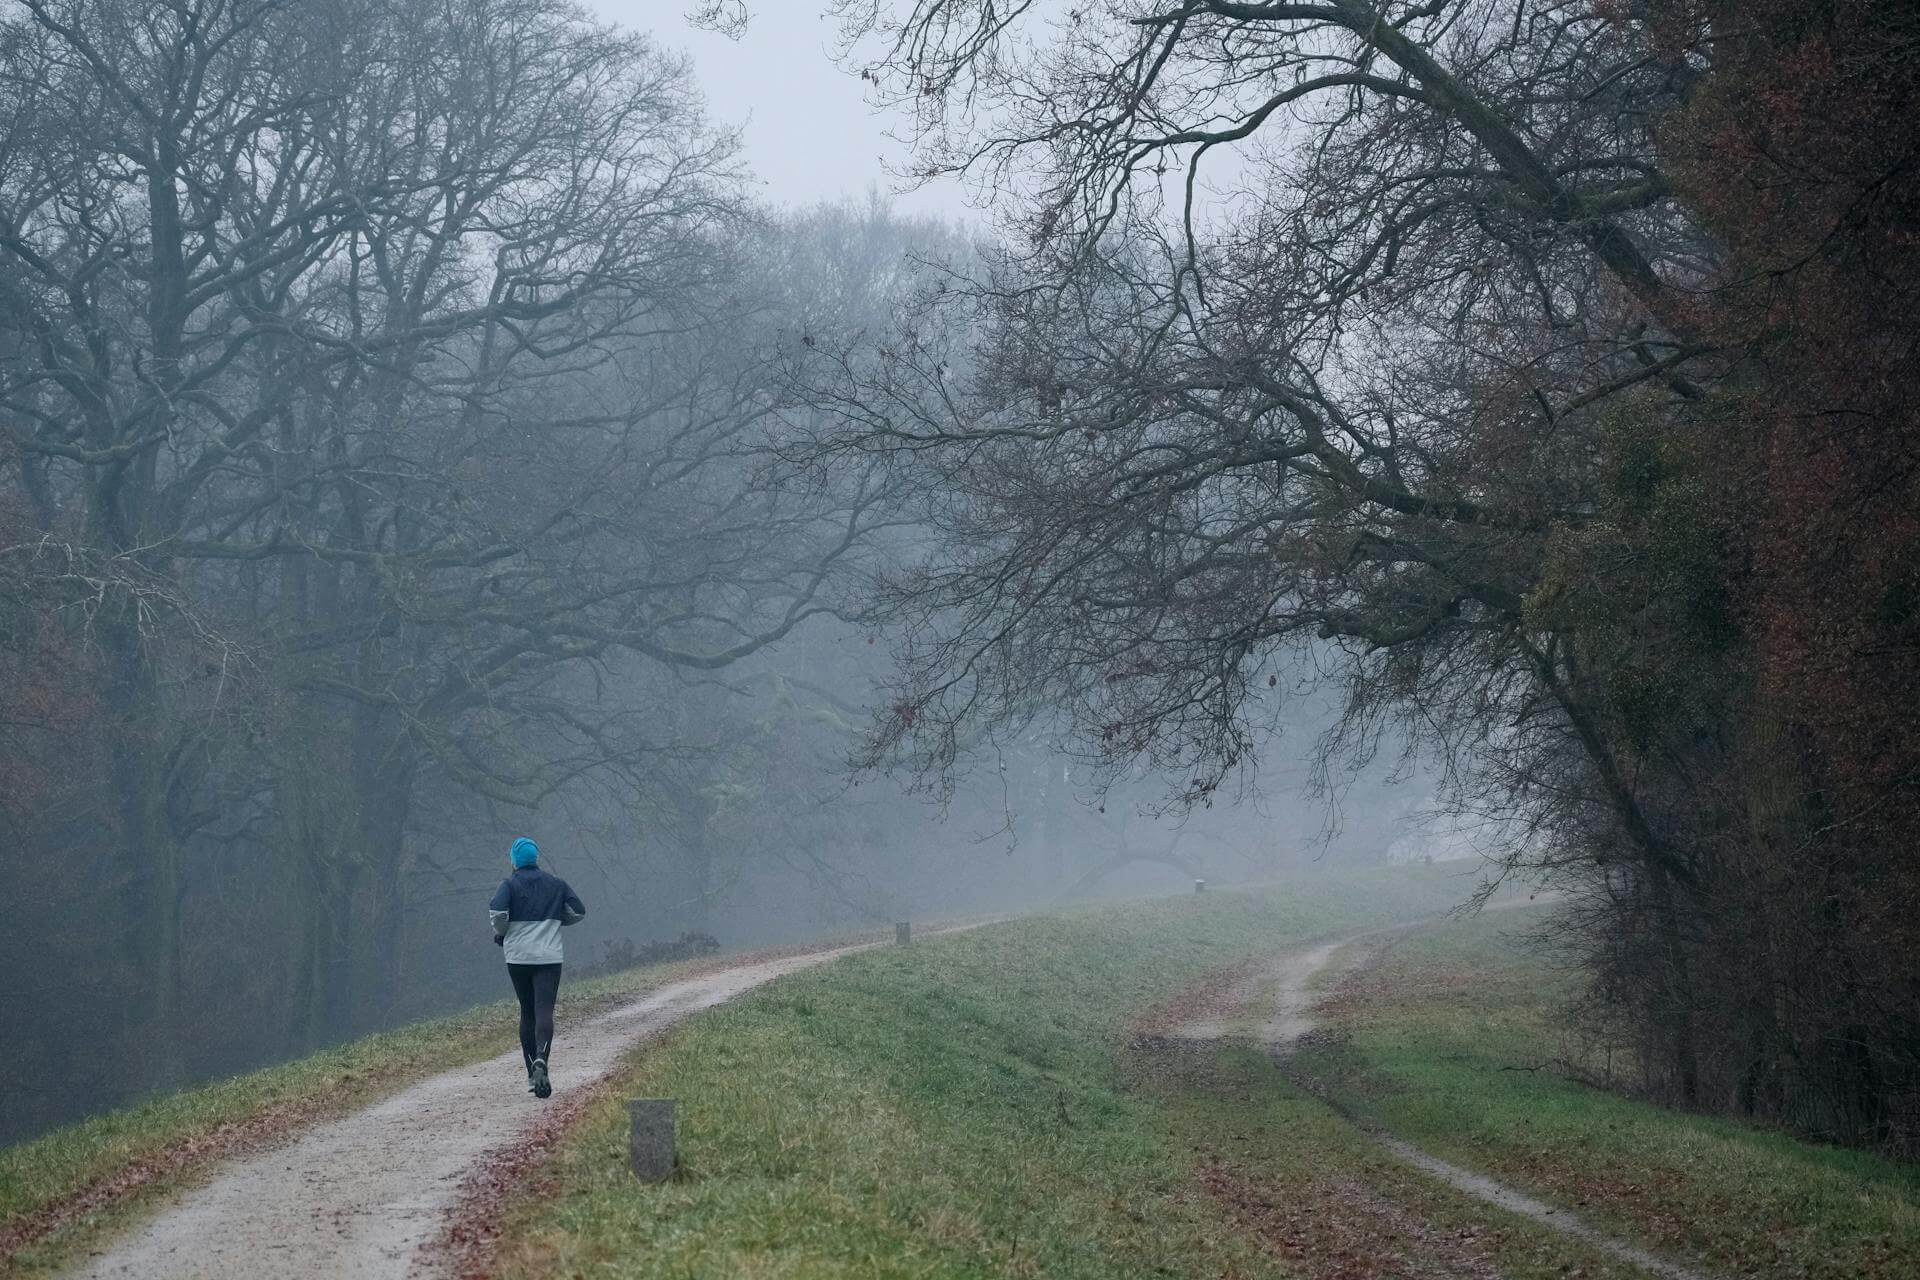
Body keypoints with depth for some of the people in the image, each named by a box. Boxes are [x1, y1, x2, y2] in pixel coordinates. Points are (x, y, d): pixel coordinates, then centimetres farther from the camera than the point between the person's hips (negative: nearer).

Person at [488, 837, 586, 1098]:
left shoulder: (510, 885, 0)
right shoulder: (556, 884, 7)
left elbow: (497, 912, -16)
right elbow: (579, 912, 7)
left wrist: (501, 934, 3)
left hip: (518, 958, 0)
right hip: (549, 957, 0)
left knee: (527, 1013, 12)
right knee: (544, 1011, -9)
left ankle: (532, 1074, 12)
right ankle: (541, 1059, -35)